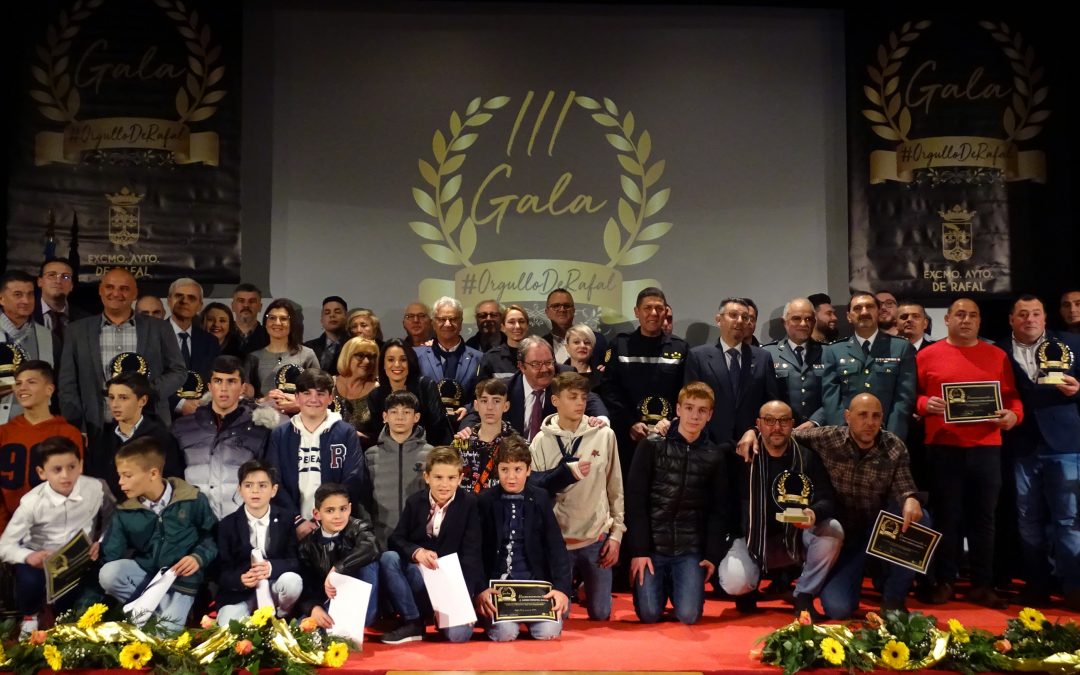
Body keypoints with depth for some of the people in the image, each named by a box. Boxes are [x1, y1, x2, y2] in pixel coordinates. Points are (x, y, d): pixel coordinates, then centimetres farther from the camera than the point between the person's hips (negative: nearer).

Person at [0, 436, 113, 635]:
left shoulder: (95, 489, -15)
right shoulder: (32, 502, -19)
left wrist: (101, 543, -15)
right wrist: (29, 556, -36)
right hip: (42, 560, -1)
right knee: (29, 581, -32)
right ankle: (29, 617, 6)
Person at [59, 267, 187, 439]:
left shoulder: (159, 329, 7)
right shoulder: (77, 331, 9)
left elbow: (178, 371, 9)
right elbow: (68, 384, 7)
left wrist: (152, 389, -10)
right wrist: (76, 431, -1)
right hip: (98, 431, 0)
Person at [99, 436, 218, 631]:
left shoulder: (192, 500, -11)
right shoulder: (126, 512, -3)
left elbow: (213, 536, 0)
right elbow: (111, 556, -3)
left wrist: (199, 557, -16)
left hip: (181, 577, -4)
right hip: (145, 572, 5)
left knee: (168, 629, -28)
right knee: (108, 573, -28)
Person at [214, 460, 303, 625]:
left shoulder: (287, 520, -3)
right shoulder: (227, 525, -3)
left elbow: (297, 561, -7)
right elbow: (222, 573, -5)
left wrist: (272, 567, -27)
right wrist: (241, 579, -27)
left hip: (274, 587, 2)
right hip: (239, 593, -2)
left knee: (292, 580, -31)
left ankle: (279, 620, -1)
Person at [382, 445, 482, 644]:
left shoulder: (469, 503, -7)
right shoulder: (414, 501, 1)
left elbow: (471, 552, -12)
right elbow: (396, 539, -4)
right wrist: (416, 552, -27)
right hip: (418, 572, 3)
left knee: (458, 633, -26)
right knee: (388, 558, -27)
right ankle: (412, 622, -18)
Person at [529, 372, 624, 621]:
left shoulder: (604, 435, 0)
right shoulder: (542, 441, -3)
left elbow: (615, 488, 4)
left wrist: (616, 533, 2)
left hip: (596, 537, 1)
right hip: (557, 539, -1)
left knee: (600, 613, 8)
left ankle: (585, 586, 39)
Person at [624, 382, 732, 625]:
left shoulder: (715, 456, 4)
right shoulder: (652, 445, -3)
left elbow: (718, 510, 7)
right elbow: (635, 501, -5)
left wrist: (713, 555, -2)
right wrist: (639, 550, -10)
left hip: (690, 550, 1)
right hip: (652, 545, -1)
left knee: (688, 615, -11)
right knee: (649, 614, -9)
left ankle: (675, 587, 22)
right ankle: (660, 586, 24)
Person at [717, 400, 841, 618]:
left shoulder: (807, 457, -3)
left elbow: (827, 500, -10)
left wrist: (814, 513, -31)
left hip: (796, 538, 2)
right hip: (752, 539, -2)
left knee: (832, 530, -27)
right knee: (733, 582, -30)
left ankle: (804, 596, -6)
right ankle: (748, 587, 13)